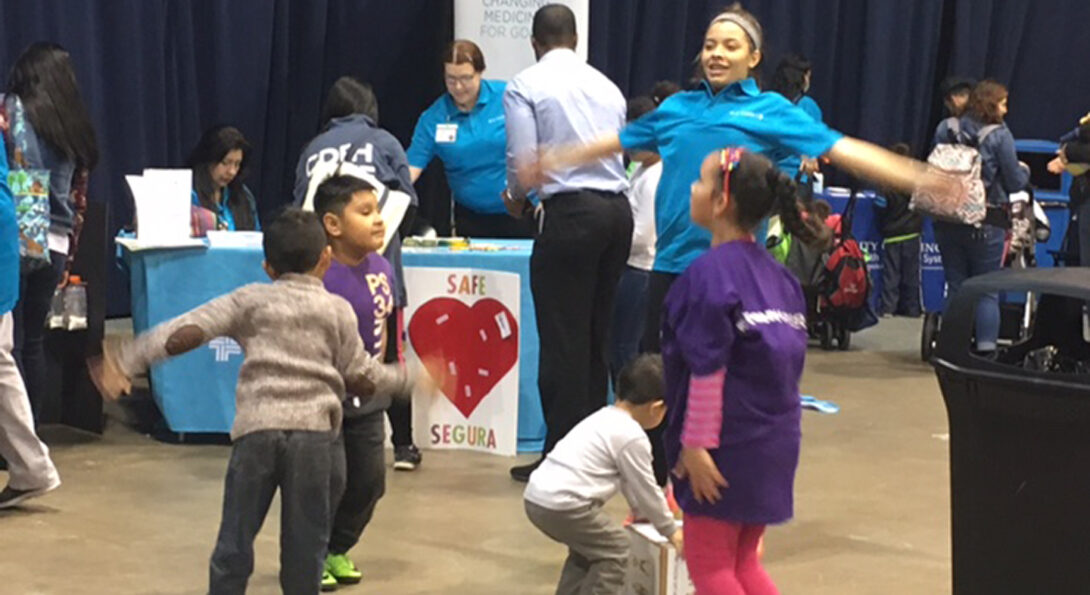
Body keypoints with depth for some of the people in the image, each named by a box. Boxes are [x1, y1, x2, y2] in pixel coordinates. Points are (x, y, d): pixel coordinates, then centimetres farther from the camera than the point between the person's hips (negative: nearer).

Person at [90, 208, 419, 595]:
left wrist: (127, 361, 4)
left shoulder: (250, 301, 11)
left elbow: (187, 333, 0)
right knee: (305, 542, 7)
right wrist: (404, 378, 27)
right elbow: (361, 381, 10)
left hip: (256, 428, 0)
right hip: (314, 431, 0)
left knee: (235, 539, 6)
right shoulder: (338, 310, 11)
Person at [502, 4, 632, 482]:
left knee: (563, 339, -1)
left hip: (570, 213, -6)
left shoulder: (525, 86, -1)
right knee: (596, 335, 15)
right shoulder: (606, 86, 15)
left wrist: (517, 199, 14)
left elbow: (523, 163, -8)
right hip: (617, 209, 6)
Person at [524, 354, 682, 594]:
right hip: (563, 504, -9)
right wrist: (670, 529, 15)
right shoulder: (632, 437, -8)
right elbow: (646, 489, 1)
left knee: (587, 546, 27)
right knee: (614, 549, 5)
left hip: (536, 495, 9)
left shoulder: (605, 418, 20)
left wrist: (638, 508, 44)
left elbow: (626, 478, 33)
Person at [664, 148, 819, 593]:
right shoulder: (776, 273, 6)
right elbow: (789, 356, 11)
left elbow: (708, 369, -20)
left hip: (728, 444, -8)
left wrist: (697, 444, -16)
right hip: (776, 440, 8)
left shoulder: (709, 273, -17)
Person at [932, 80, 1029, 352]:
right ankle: (986, 349, -2)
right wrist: (1023, 170, 15)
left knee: (955, 287, 11)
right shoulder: (999, 135, -10)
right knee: (987, 291, 4)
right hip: (985, 226, -4)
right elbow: (1015, 182, -6)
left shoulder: (945, 129, 1)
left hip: (947, 223, 4)